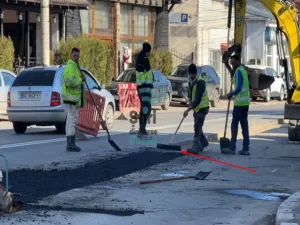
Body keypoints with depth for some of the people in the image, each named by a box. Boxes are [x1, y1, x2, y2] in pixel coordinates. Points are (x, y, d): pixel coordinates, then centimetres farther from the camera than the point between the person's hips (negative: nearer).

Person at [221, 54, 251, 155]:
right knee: (244, 124, 7)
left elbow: (238, 88, -20)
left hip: (239, 102, -9)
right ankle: (245, 148, 7)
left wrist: (231, 94, -5)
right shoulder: (243, 70, 17)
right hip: (245, 102, 9)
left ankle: (232, 148, -5)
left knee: (234, 124, -5)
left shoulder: (238, 71, -13)